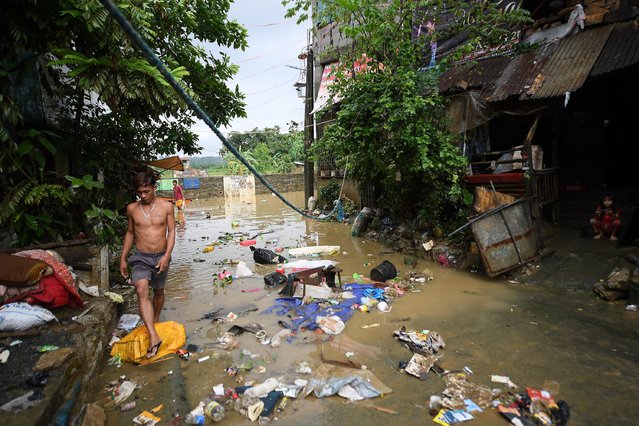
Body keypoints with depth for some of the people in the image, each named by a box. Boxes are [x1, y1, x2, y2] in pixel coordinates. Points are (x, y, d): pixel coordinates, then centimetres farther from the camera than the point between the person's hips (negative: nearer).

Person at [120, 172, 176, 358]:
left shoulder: (166, 207, -3)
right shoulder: (132, 208, 2)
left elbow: (171, 231, -4)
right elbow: (130, 233, 12)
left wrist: (166, 255, -15)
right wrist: (123, 258, 10)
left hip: (161, 257, 0)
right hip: (140, 258, 0)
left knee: (158, 292, 16)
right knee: (142, 291, -20)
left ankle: (155, 321, 41)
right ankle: (154, 336, -25)